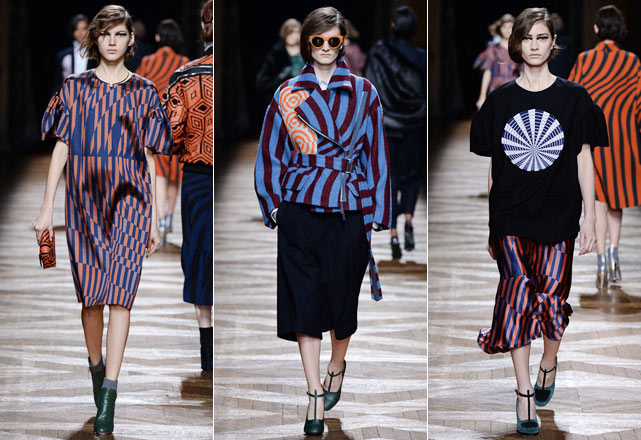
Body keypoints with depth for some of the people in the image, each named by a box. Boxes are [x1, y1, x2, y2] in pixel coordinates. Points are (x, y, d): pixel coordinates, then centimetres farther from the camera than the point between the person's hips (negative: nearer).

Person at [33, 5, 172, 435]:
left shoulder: (144, 92, 7)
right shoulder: (75, 88, 8)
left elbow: (151, 158, 8)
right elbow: (61, 148, 6)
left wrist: (154, 220, 6)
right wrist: (47, 206, -1)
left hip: (129, 199, -1)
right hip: (85, 199, 1)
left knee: (120, 292, -11)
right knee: (91, 295, 6)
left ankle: (108, 396, -15)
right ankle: (96, 367, 28)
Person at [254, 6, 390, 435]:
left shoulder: (364, 93, 3)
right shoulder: (288, 93, 5)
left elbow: (376, 155, 4)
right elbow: (271, 151, 11)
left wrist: (375, 215, 1)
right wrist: (273, 204, 5)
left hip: (348, 212, 0)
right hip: (299, 211, 0)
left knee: (343, 298, 8)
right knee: (304, 301, -1)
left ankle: (336, 370, 37)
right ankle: (315, 395, 6)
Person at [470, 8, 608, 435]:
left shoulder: (573, 96, 1)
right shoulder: (501, 99, 5)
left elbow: (583, 159, 2)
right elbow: (491, 163, 9)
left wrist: (589, 218, -2)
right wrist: (485, 223, 8)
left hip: (557, 214, 0)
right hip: (511, 215, 0)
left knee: (553, 296, 4)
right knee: (518, 296, -9)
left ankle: (549, 362, 34)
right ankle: (524, 393, -6)